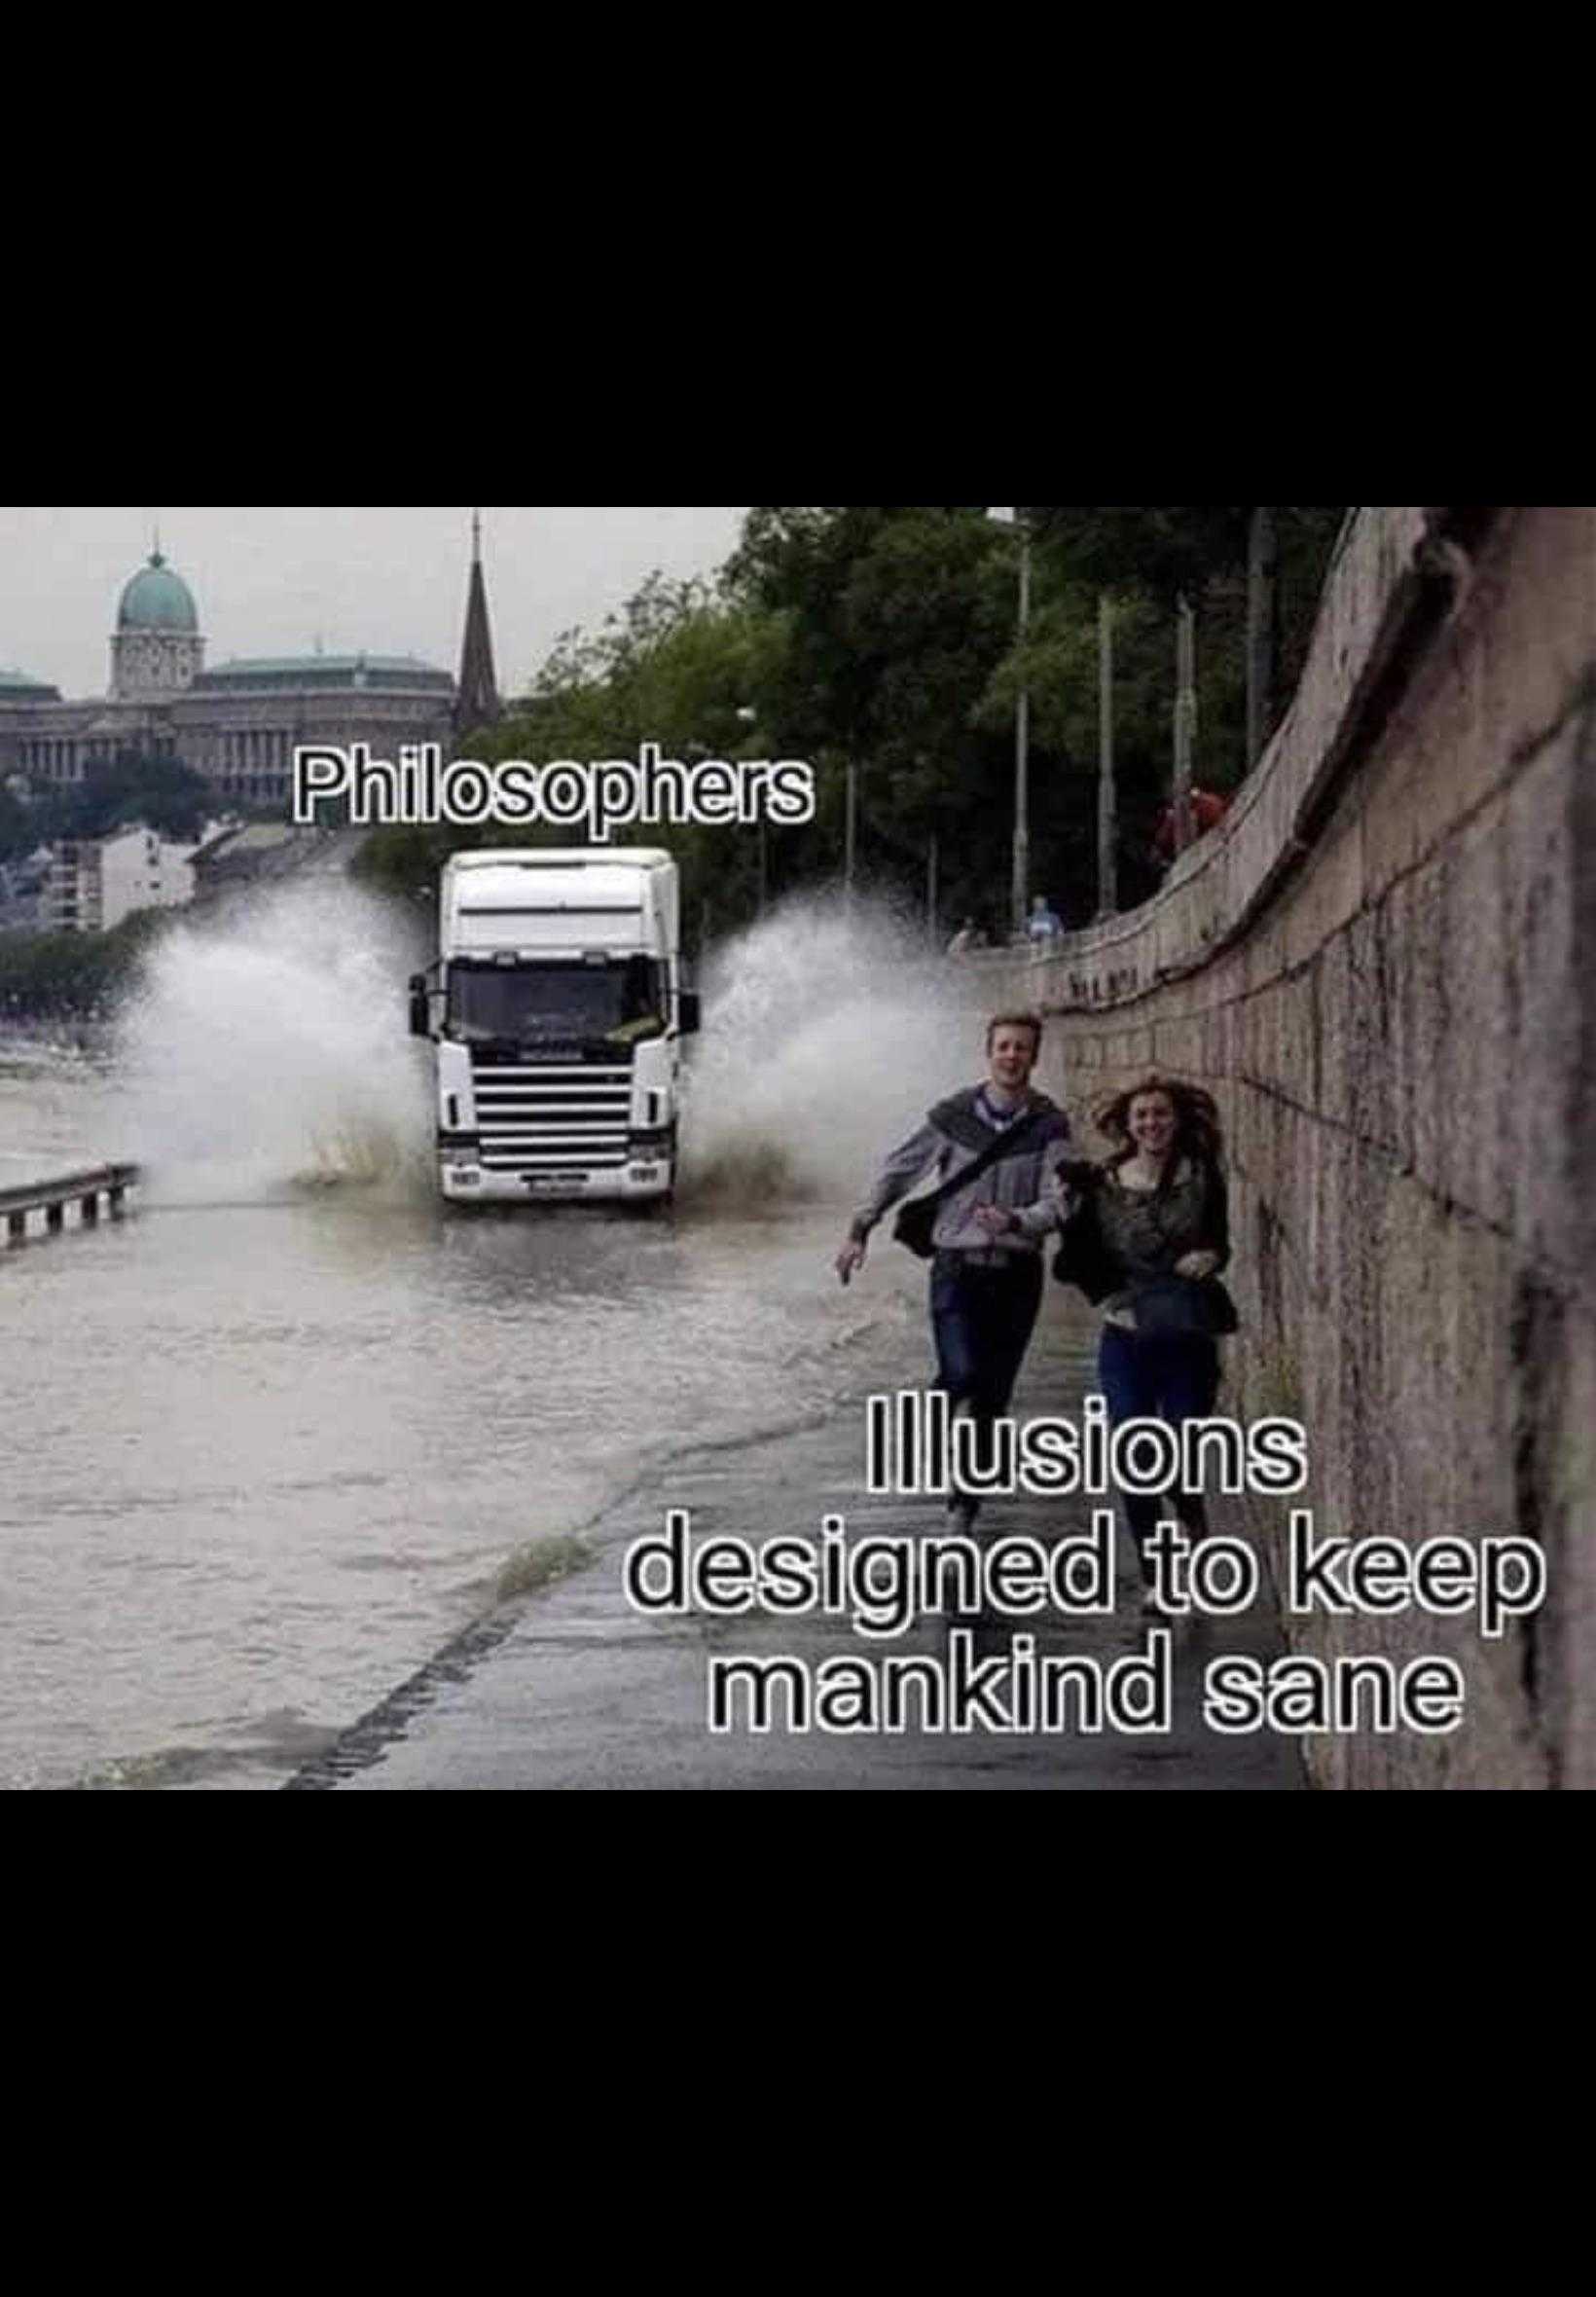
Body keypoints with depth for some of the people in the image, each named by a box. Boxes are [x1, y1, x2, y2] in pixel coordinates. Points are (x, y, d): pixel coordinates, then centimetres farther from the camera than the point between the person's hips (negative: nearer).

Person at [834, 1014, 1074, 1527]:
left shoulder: (1049, 1126, -3)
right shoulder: (953, 1117, -1)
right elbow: (899, 1171, 9)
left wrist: (1014, 1222, -29)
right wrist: (859, 1231, 8)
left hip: (1017, 1272, 1)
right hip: (957, 1267, -1)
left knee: (993, 1396, 6)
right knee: (962, 1373, -21)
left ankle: (969, 1493, 20)